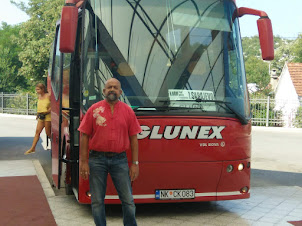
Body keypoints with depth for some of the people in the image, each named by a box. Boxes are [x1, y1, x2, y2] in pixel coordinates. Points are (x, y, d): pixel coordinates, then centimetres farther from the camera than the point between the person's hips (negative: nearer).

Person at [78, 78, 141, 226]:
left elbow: (133, 138, 6)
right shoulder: (94, 110, 1)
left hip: (119, 160, 1)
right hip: (97, 160, -1)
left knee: (128, 200, 4)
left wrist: (135, 163, 1)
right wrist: (83, 162, -4)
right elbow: (84, 136, 1)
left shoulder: (127, 111, 5)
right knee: (97, 201, 7)